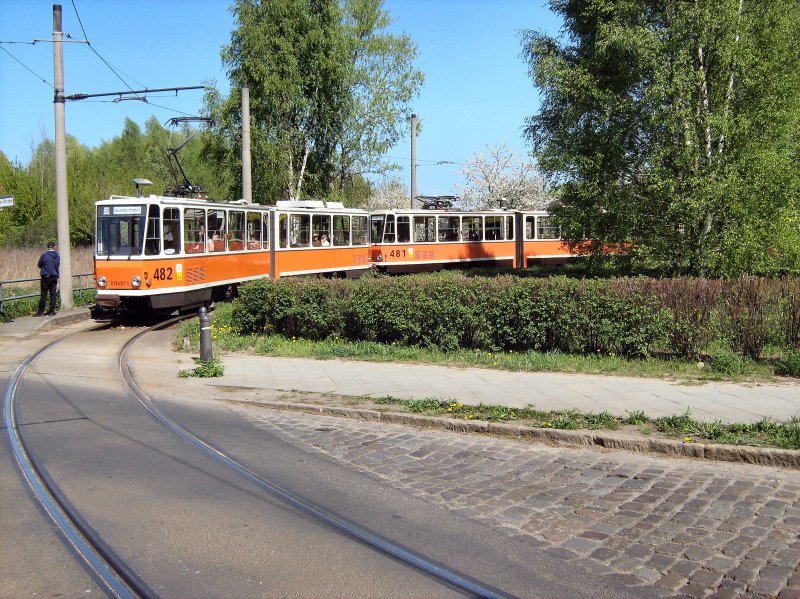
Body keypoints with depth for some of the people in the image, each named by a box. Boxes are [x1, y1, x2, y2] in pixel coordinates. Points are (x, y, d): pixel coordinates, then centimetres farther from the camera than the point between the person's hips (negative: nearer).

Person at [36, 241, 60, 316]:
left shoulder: (44, 255, -12)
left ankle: (41, 311, 1)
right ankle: (52, 311, 7)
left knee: (44, 295, 0)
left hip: (46, 277, -4)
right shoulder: (57, 256, 2)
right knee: (53, 294, 6)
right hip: (54, 277, 4)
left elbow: (39, 265, 0)